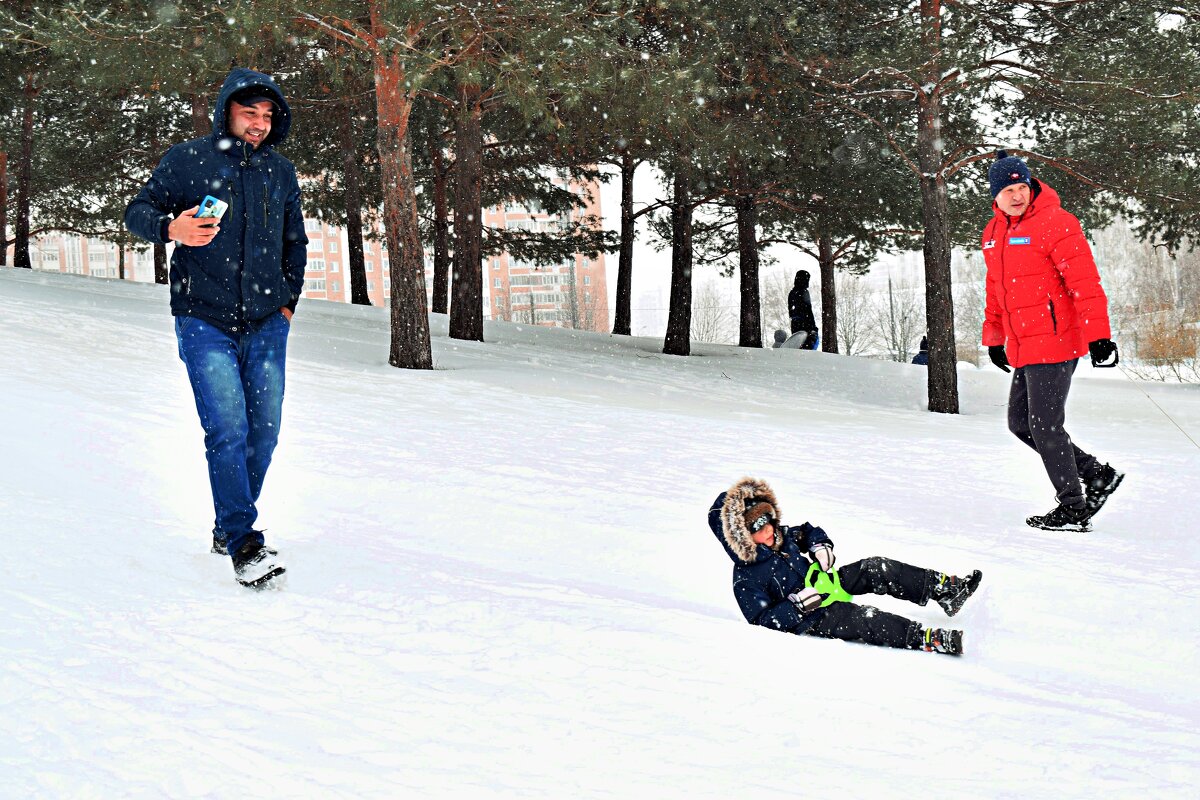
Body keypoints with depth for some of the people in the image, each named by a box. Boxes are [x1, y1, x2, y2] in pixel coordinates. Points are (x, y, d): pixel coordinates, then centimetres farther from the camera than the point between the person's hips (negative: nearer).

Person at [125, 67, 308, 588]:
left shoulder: (281, 172, 12)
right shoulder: (188, 160, 0)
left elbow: (295, 244, 24)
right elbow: (138, 212, 3)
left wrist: (287, 301, 16)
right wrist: (171, 227, -19)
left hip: (265, 325, 4)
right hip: (204, 322, -4)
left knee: (263, 430, 4)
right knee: (227, 429, -15)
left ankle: (229, 527, 21)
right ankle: (244, 544, -13)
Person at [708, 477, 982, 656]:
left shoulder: (782, 536, 1)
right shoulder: (746, 578, -21)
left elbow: (810, 531, 19)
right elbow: (764, 620, -24)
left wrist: (821, 547, -2)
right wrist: (798, 605, -33)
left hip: (825, 584, 8)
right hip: (809, 619, -8)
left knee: (876, 569, -9)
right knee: (864, 619, -31)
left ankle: (944, 588, -7)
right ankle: (933, 640, -39)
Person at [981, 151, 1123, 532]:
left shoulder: (1054, 224, -11)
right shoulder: (994, 232, 13)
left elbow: (1086, 283, -16)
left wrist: (1098, 335, -22)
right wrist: (994, 337, 25)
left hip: (1054, 341, -9)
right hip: (1023, 348, 9)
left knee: (1044, 426, -7)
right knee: (1021, 423, 11)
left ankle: (1073, 508, 4)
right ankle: (1096, 474, 20)